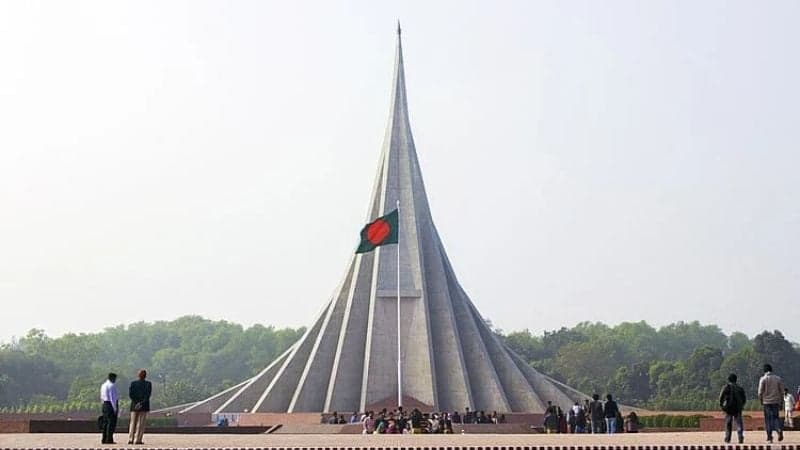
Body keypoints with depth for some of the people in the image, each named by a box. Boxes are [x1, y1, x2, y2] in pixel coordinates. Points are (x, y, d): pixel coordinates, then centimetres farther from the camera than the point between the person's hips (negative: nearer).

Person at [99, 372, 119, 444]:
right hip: (111, 404, -9)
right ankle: (109, 439, -8)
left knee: (105, 422, 12)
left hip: (105, 404, 9)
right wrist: (115, 408, -16)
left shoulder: (103, 385, 14)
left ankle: (104, 439, 15)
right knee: (111, 422, -6)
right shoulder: (112, 385, -13)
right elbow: (112, 397, -17)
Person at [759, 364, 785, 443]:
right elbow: (781, 391, 6)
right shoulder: (778, 378, 5)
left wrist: (760, 400, 6)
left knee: (768, 419, 4)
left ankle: (769, 437, 3)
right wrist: (781, 402, 13)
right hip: (776, 401, 2)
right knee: (776, 417, 12)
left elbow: (760, 392, -9)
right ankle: (780, 430, -16)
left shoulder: (763, 379, -5)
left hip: (767, 402, -2)